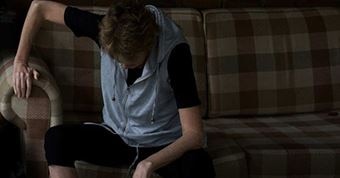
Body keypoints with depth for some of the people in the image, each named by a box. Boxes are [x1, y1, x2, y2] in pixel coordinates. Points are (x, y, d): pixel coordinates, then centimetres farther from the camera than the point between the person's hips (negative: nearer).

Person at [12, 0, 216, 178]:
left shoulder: (175, 52, -26)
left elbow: (195, 134, -29)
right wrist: (20, 62, -8)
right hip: (117, 135, 3)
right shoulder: (109, 30, -18)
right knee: (57, 138, -25)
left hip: (163, 145, -3)